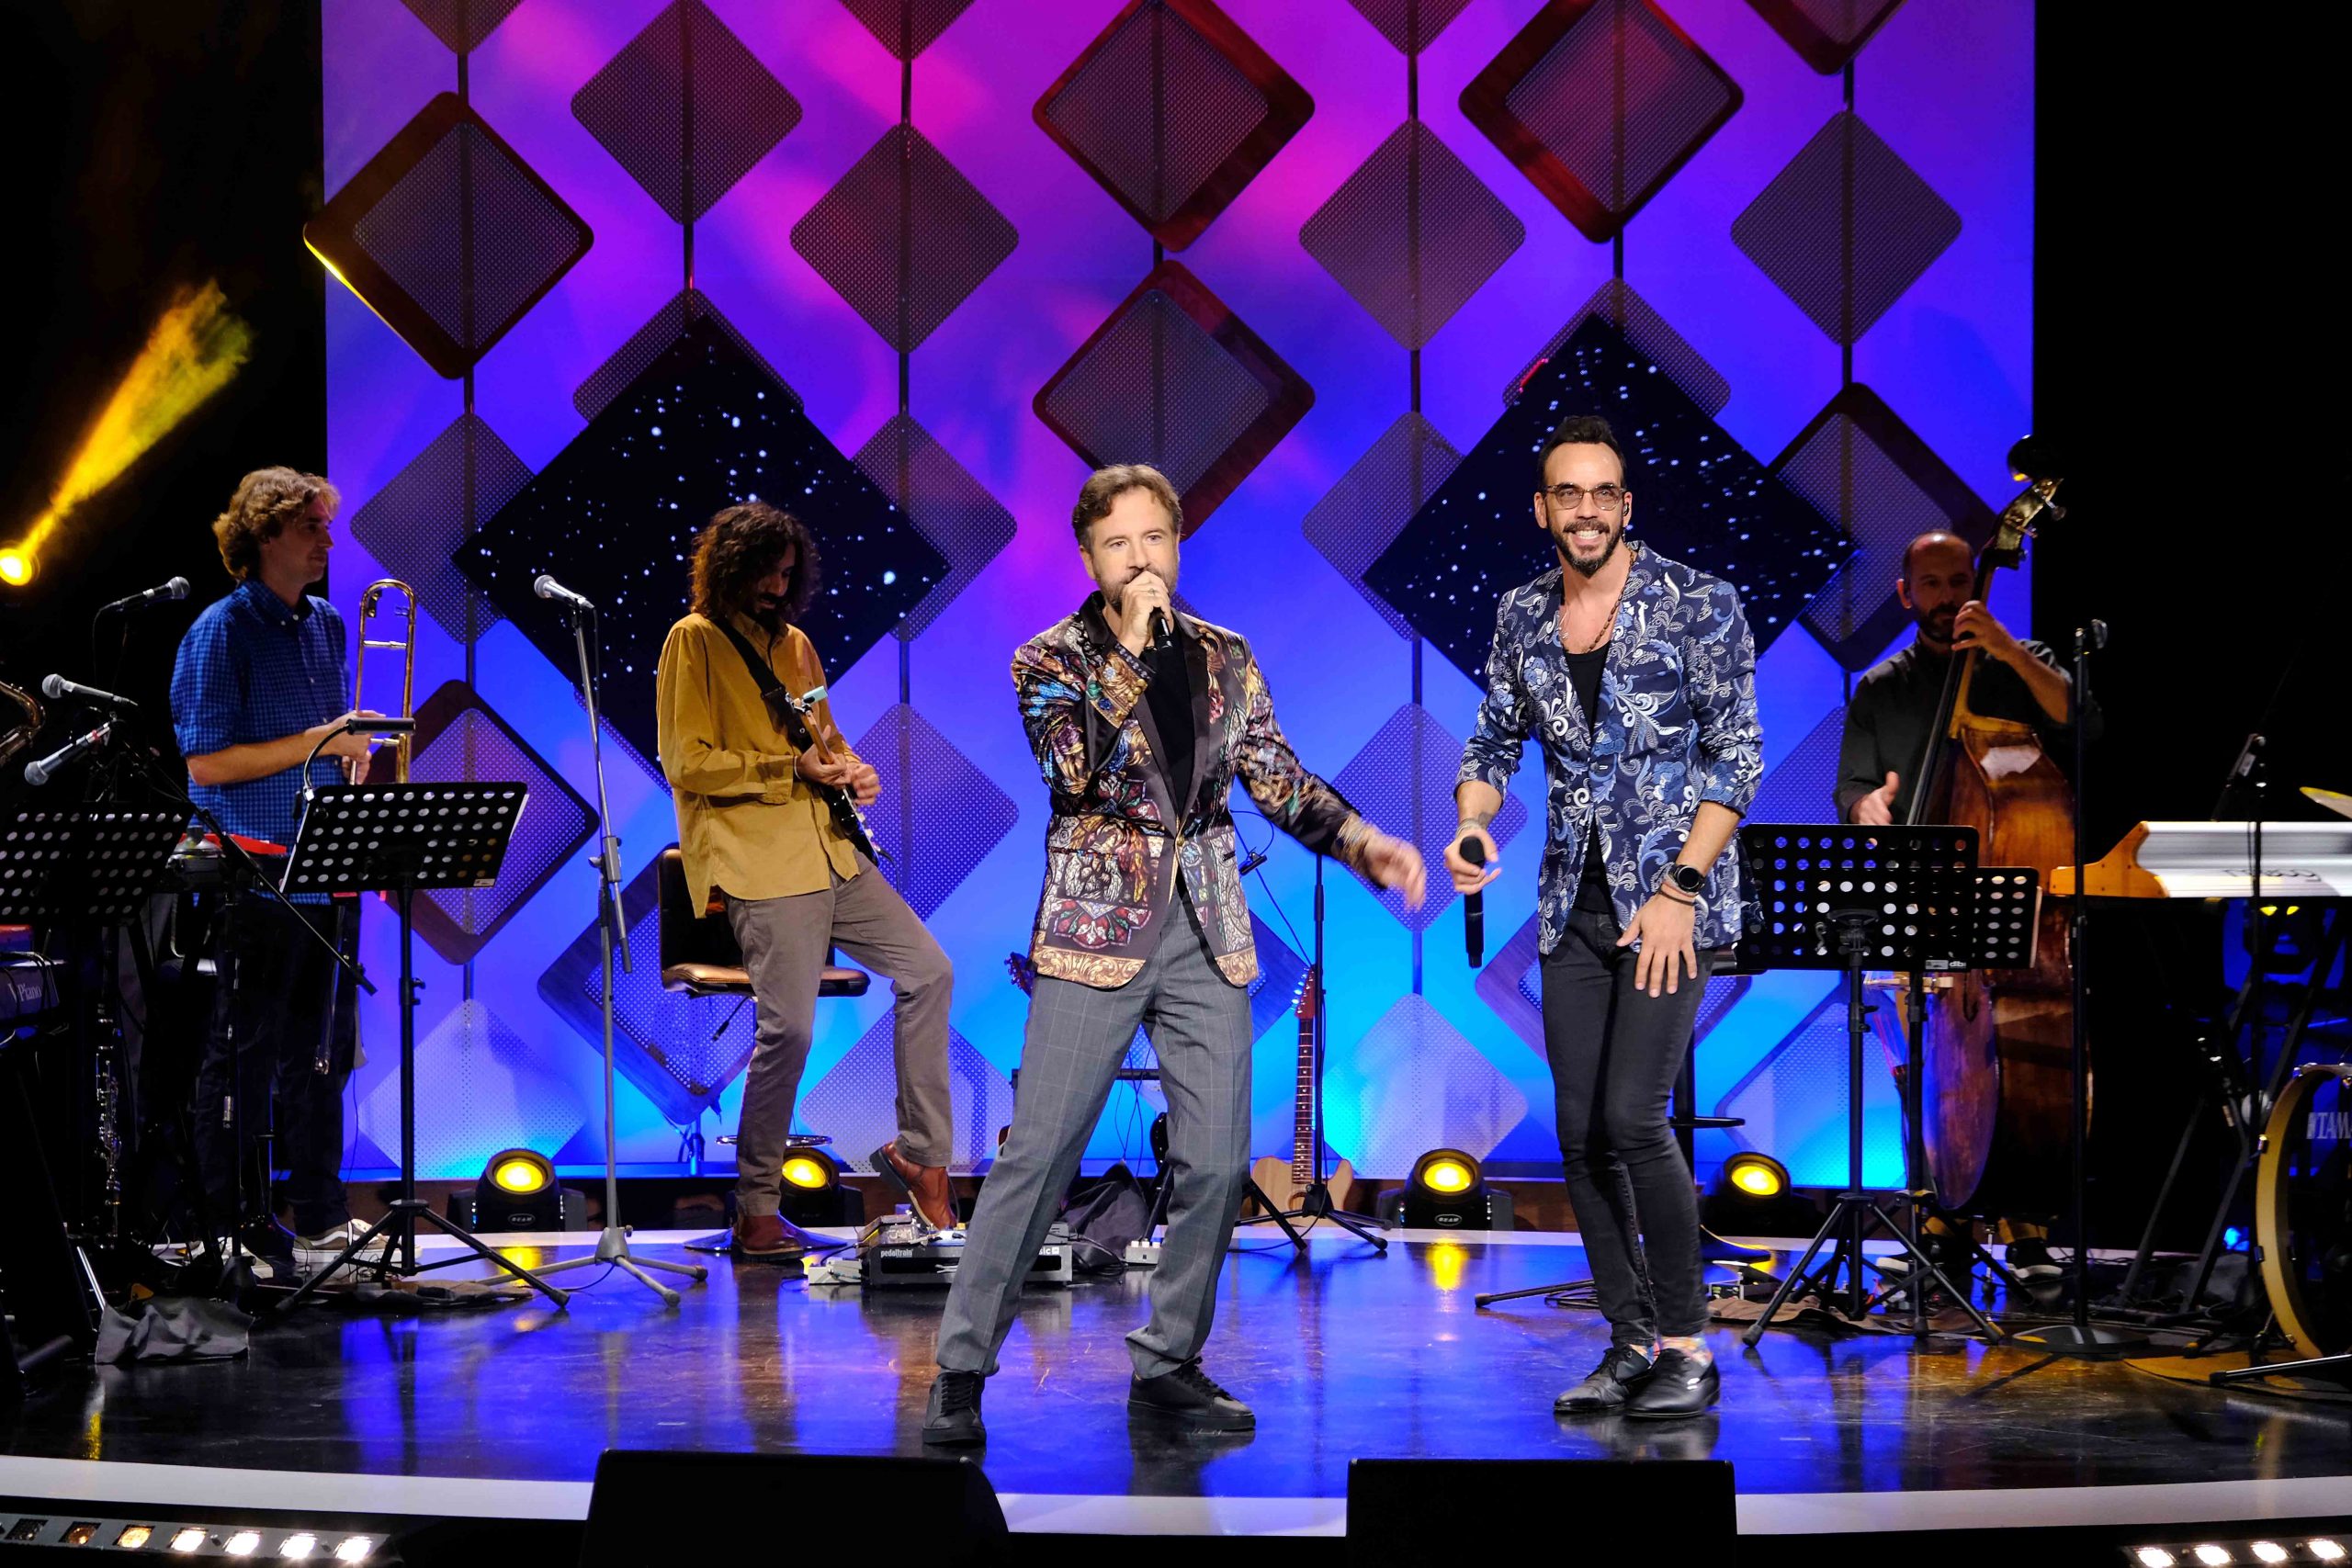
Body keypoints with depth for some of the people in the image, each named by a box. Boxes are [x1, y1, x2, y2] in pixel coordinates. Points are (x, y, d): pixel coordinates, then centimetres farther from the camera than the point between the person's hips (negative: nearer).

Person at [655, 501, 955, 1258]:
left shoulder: (795, 644, 20)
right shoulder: (694, 641, -3)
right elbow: (687, 764, -10)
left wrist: (849, 769, 3)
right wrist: (791, 769, -15)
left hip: (828, 849, 8)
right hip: (758, 861, -8)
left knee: (929, 971, 2)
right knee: (788, 1028, -12)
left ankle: (919, 1151, 13)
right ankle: (756, 1215, -2)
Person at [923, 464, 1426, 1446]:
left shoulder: (1225, 659, 11)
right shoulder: (1050, 661, -1)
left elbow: (1280, 782, 13)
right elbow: (1078, 770, -18)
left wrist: (1363, 842, -2)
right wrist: (1134, 647, -17)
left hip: (1209, 939, 4)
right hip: (1097, 933, -4)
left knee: (1216, 1162, 3)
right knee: (1038, 1155, -7)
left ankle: (1168, 1365, 16)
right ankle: (960, 1371, 0)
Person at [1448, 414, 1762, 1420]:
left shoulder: (1698, 605, -7)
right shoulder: (1522, 618, 8)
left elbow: (1735, 755, -8)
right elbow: (1495, 740, 16)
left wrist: (1678, 887, -15)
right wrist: (1471, 822, -6)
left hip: (1671, 898, -5)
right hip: (1574, 906, 6)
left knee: (1632, 1117, -16)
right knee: (1580, 1132, 4)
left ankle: (1687, 1347, -3)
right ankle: (1630, 1344, 15)